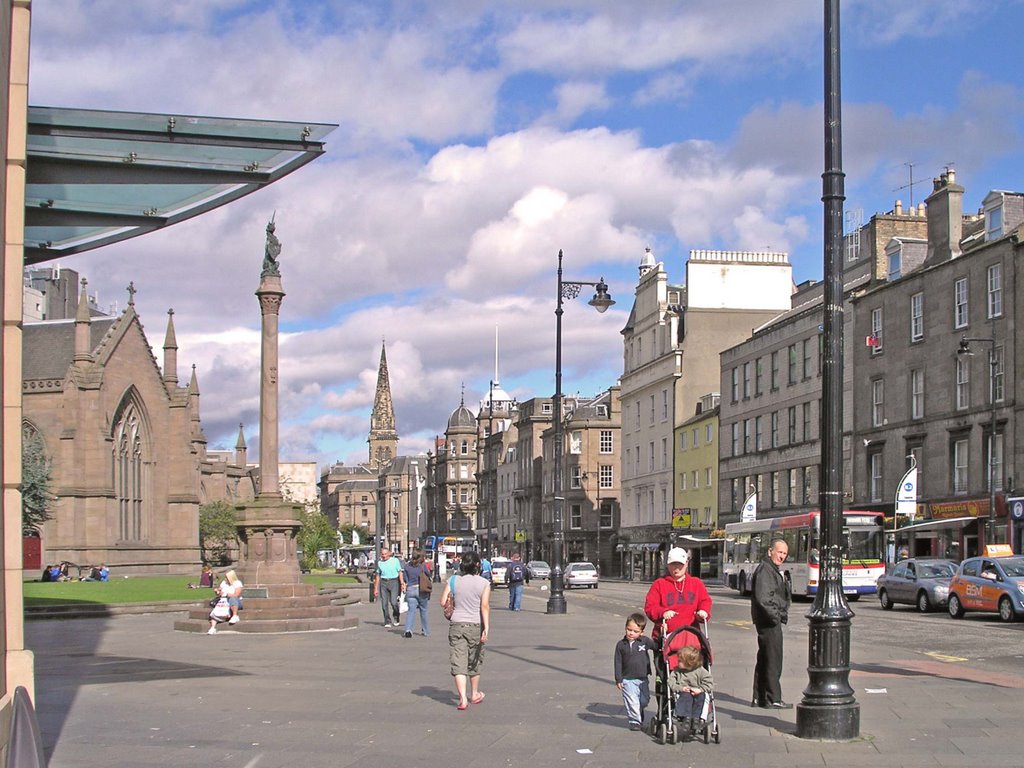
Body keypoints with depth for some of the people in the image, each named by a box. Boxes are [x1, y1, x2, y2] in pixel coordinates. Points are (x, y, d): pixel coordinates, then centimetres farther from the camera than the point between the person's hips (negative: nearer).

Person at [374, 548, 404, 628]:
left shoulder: (395, 560, 4)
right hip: (383, 583, 3)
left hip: (394, 582, -3)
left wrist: (402, 584, -7)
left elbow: (400, 573, 3)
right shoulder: (379, 563, 12)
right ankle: (387, 622, 5)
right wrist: (376, 588, 15)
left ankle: (396, 618, 11)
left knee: (393, 602, -14)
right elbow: (378, 576, 17)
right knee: (384, 604, -2)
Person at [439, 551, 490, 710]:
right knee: (474, 661, 18)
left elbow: (443, 602, -3)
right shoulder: (483, 583, -6)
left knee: (458, 663, -2)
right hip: (475, 625, 0)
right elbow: (485, 606, -15)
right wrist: (486, 628, -17)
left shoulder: (453, 581, 0)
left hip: (457, 625, 0)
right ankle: (474, 694, 34)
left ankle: (463, 698, -16)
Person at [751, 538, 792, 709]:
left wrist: (782, 614, 17)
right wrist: (775, 616, -19)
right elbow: (763, 598, -24)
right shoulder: (764, 570, -14)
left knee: (764, 659, 14)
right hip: (768, 621, -11)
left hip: (772, 620, 11)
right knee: (773, 660, -8)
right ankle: (773, 699, -5)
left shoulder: (773, 570, 20)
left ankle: (758, 697, 20)